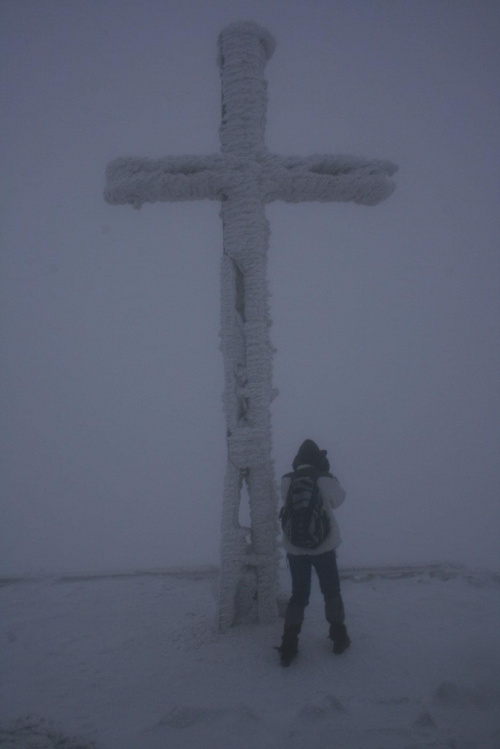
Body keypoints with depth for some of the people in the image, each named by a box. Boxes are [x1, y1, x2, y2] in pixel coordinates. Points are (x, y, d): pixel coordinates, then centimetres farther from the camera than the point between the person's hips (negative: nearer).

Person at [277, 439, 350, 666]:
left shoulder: (286, 481, -8)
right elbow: (337, 500, 3)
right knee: (331, 592, 20)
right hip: (323, 546, -1)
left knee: (298, 595, 13)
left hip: (295, 547, 2)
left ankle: (289, 645, 6)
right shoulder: (324, 479, -13)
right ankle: (339, 638, 30)